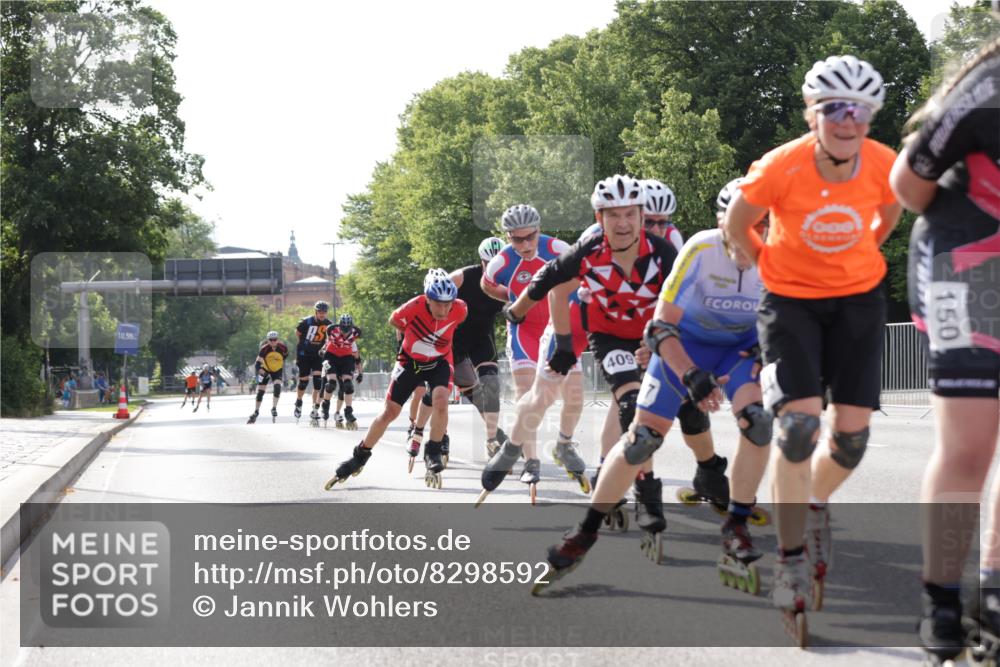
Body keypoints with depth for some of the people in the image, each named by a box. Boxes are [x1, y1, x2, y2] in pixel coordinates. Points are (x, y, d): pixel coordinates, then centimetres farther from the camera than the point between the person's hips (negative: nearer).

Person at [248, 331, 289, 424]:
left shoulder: (283, 348, -21)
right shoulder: (264, 349, -27)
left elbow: (285, 355, 4)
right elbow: (258, 363, -29)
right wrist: (260, 372, -45)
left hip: (277, 370, 0)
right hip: (265, 370, 0)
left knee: (277, 386, -25)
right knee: (260, 391, 1)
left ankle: (274, 408, -12)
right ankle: (256, 412, 16)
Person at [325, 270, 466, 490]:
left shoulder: (460, 310, -26)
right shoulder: (413, 308, -32)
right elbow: (393, 321, -8)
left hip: (439, 362, 0)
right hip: (411, 360, 0)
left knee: (440, 400, -27)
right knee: (389, 412, 2)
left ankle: (433, 454, -8)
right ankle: (360, 456, 22)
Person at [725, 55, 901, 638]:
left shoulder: (884, 165, -16)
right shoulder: (781, 168, -25)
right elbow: (737, 224, -5)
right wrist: (768, 263, 4)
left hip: (858, 298, 3)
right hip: (791, 299, -3)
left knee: (853, 431, -2)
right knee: (800, 422, -17)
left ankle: (816, 506, 31)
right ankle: (791, 558, -5)